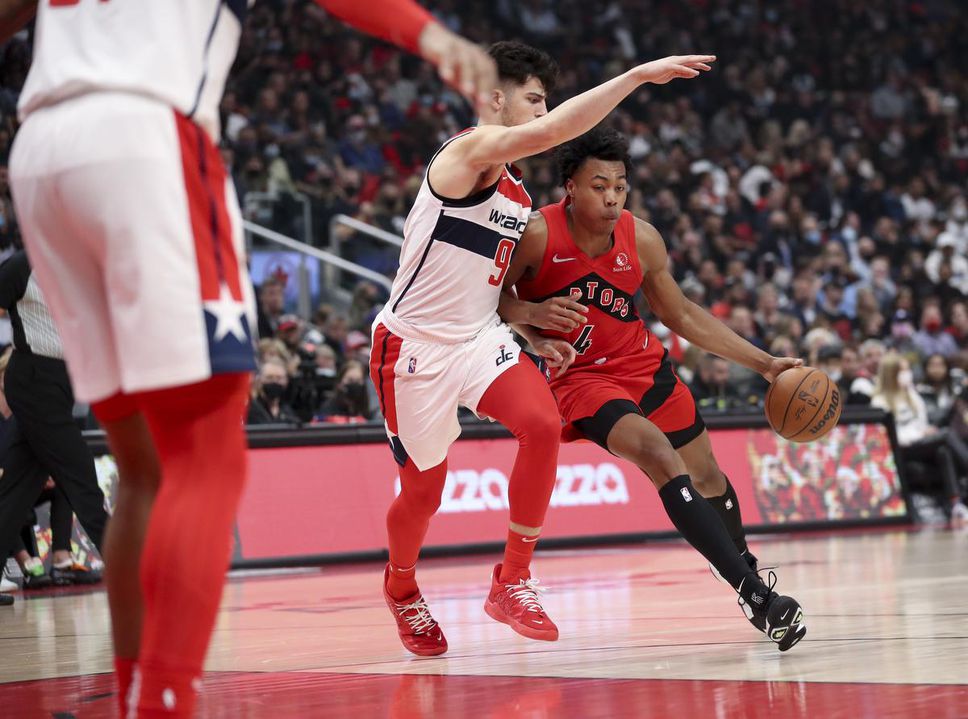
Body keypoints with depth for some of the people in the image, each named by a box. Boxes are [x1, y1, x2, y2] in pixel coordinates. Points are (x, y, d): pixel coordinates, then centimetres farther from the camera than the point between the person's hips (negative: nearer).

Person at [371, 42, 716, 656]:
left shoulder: (517, 191, 12)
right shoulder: (469, 151, -15)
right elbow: (554, 131, -33)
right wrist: (638, 74, -35)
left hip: (479, 338, 6)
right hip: (416, 345, -6)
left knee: (542, 423, -23)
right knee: (423, 491, 6)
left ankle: (512, 580, -12)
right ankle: (401, 586, 39)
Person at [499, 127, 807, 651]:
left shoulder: (641, 240, -8)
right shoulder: (537, 235, -20)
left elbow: (682, 316, 6)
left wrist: (763, 363, 4)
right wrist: (532, 314, -29)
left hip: (644, 365, 5)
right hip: (579, 376, -5)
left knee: (706, 475, 16)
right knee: (660, 457, -28)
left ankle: (746, 569, 45)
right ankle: (753, 593, -32)